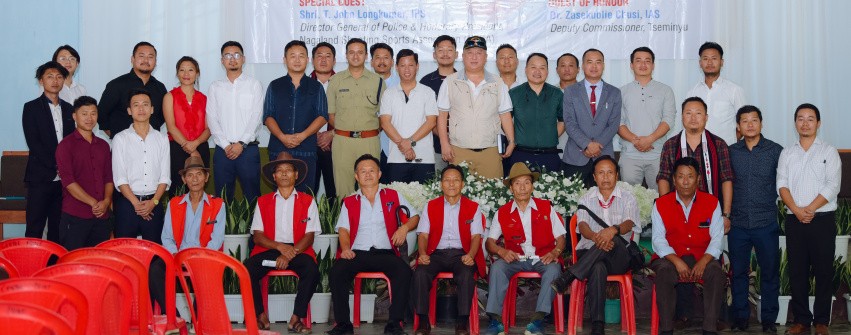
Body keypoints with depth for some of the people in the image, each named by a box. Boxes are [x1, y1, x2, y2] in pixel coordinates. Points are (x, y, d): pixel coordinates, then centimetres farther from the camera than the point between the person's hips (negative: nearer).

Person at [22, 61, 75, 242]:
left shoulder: (68, 109, 14)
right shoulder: (31, 108, 1)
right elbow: (33, 142, -8)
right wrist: (55, 167, -13)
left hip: (63, 178, 4)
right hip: (40, 177, -4)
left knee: (57, 228, 6)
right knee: (35, 228, -3)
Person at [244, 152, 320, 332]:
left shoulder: (307, 201, 11)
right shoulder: (263, 202, 15)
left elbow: (309, 236, 1)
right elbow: (257, 236, 5)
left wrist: (290, 254, -16)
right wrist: (280, 247, -14)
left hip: (298, 250, -1)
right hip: (269, 250, 1)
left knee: (312, 270, -33)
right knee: (247, 269, -28)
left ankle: (297, 318, -20)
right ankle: (261, 315, -10)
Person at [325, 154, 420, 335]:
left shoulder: (393, 196, 20)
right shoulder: (349, 202, 21)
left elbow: (415, 216, 21)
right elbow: (343, 229, 8)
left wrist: (405, 227, -2)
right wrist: (345, 248, -13)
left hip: (385, 253, 0)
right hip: (357, 253, 1)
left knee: (404, 271, -32)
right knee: (337, 270, -31)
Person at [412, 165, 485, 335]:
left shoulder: (473, 208, 10)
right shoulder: (430, 206, 14)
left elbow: (476, 236, 0)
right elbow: (423, 234, 6)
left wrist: (470, 255, -21)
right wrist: (422, 254, -15)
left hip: (461, 254, -1)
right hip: (436, 253, 1)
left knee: (466, 274, -34)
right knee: (420, 273, -29)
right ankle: (423, 321, -22)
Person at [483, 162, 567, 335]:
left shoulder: (546, 208, 7)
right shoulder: (502, 213, 8)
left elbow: (560, 237, 6)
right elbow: (490, 242, 6)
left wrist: (555, 252, -16)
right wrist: (501, 251, -16)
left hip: (543, 259, -1)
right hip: (515, 259, 1)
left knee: (554, 269, -33)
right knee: (497, 267, -28)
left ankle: (538, 319, -36)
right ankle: (495, 319, -32)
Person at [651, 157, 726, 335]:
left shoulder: (712, 203, 5)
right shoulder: (661, 204, 4)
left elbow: (717, 238, -3)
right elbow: (658, 240, -4)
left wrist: (703, 262, -21)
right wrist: (677, 261, -21)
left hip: (703, 258, 1)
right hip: (670, 258, -1)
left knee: (716, 272, -30)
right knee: (664, 272, -33)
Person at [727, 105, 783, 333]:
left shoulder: (775, 151, 1)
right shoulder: (731, 152, 6)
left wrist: (771, 202, 2)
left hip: (767, 223, -1)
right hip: (738, 224, 1)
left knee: (770, 272, 4)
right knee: (738, 272, 7)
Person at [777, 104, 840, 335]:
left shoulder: (829, 152, 5)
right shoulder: (786, 154, 13)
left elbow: (832, 186, -6)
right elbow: (782, 185, 3)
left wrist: (810, 209, -15)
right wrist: (797, 210, -13)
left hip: (822, 219, -2)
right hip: (794, 220, 3)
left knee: (823, 271, -1)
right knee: (797, 271, 3)